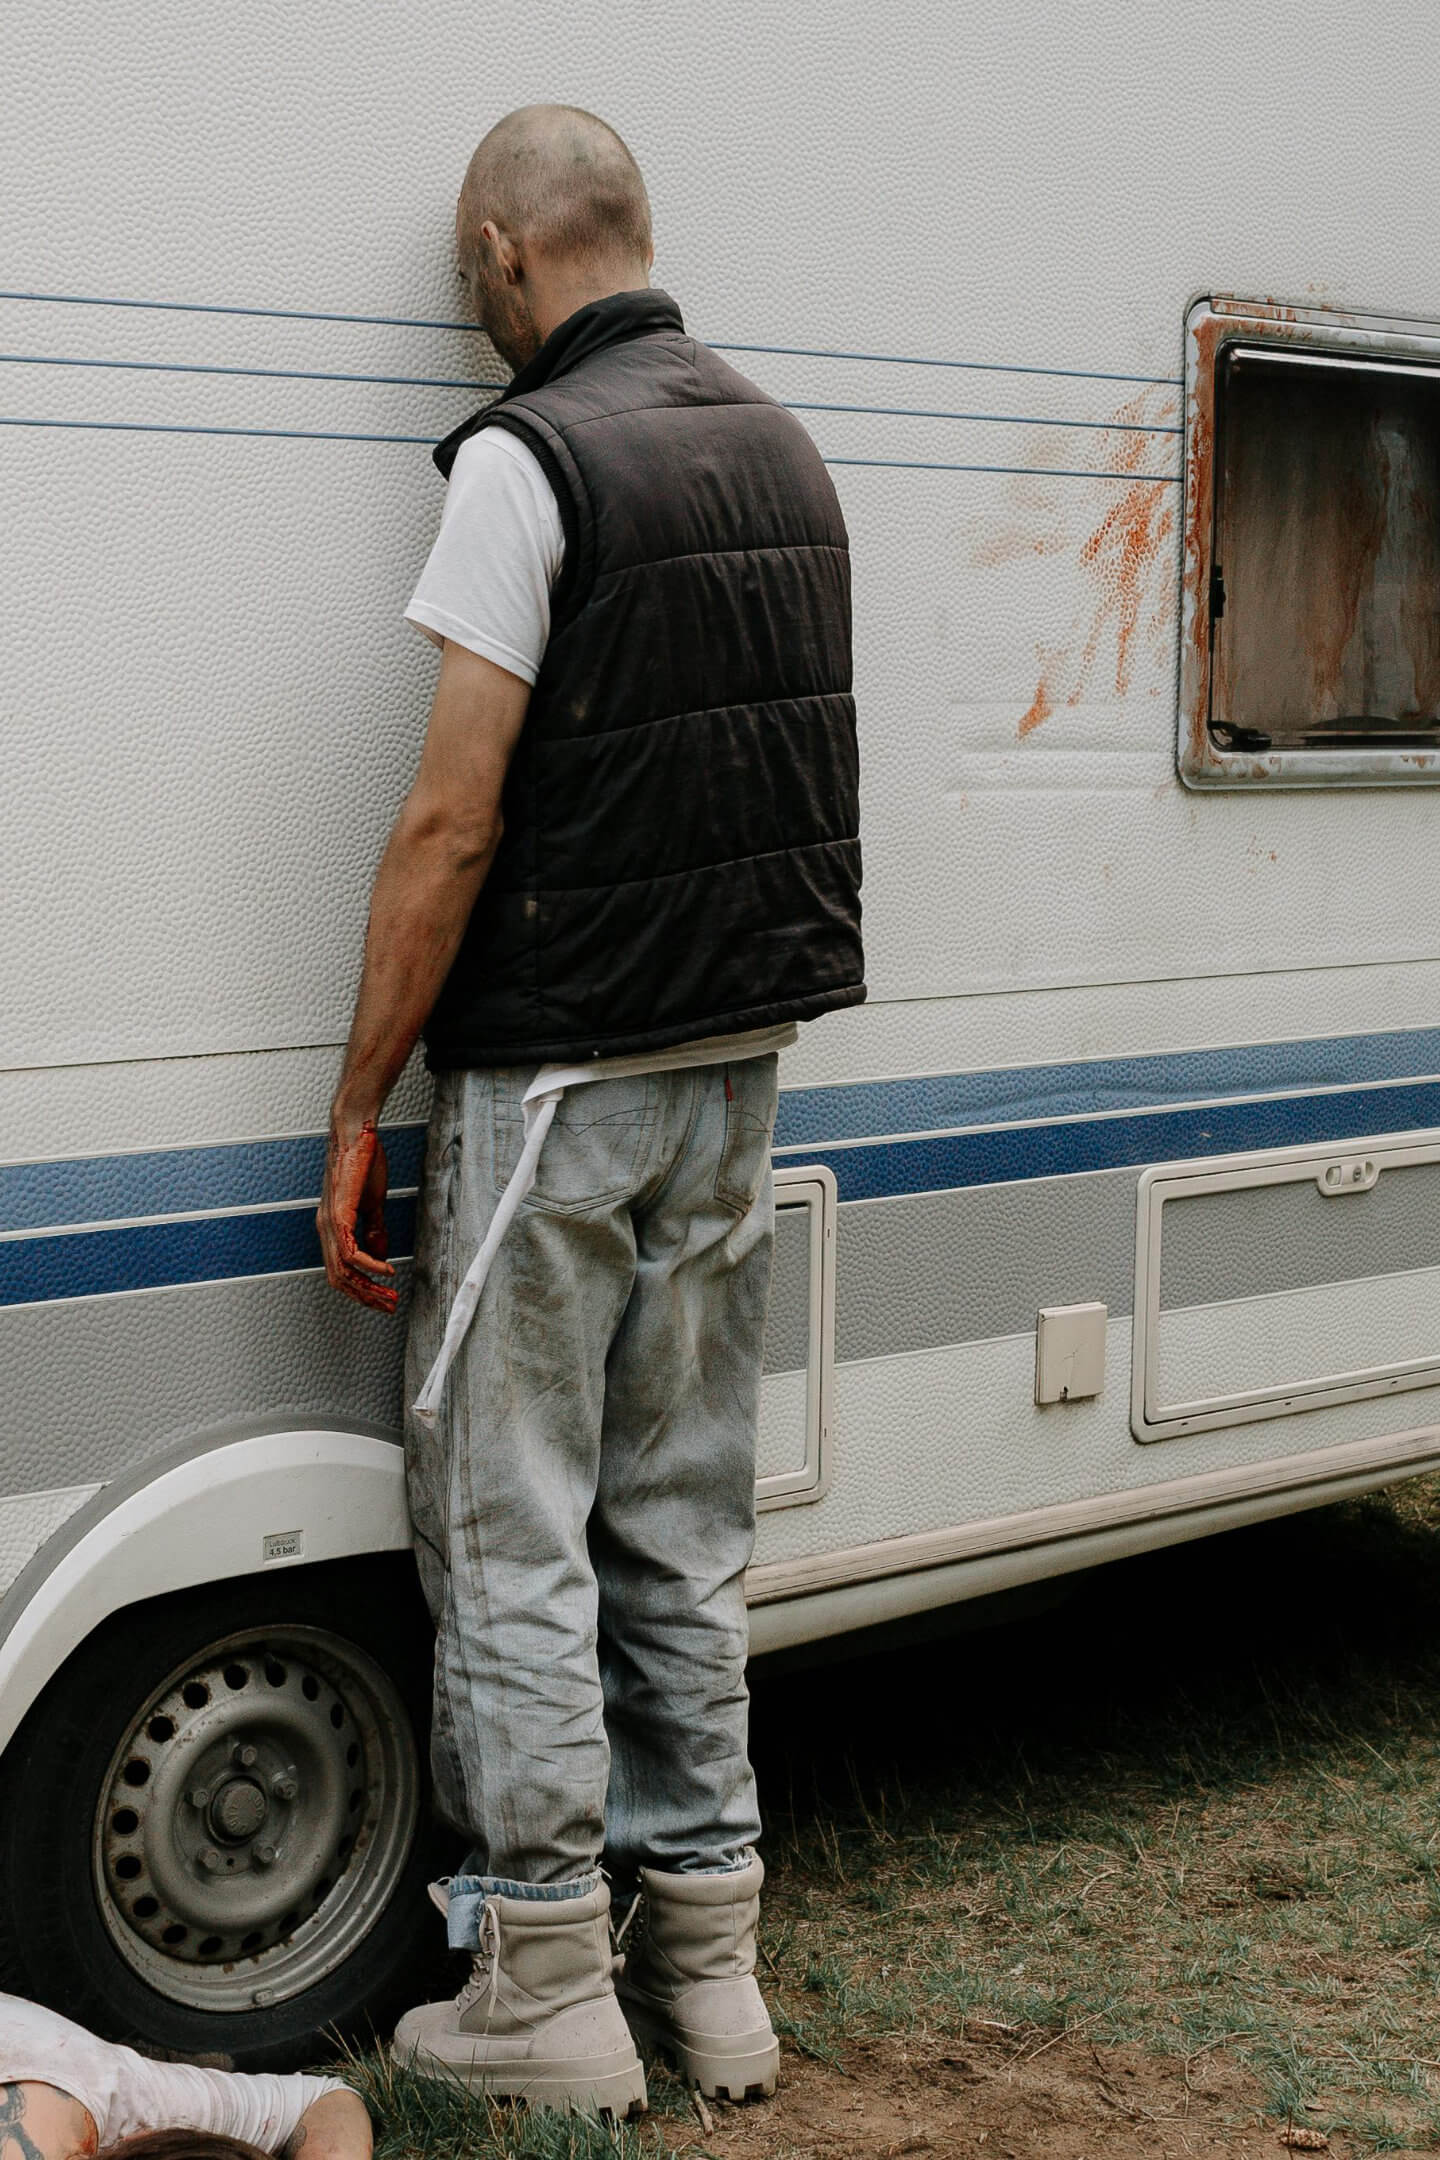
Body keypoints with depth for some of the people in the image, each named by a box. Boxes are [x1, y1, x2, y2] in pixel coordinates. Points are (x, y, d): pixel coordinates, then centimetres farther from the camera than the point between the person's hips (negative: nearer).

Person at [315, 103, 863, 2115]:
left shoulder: (529, 459, -14)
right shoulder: (785, 451, 11)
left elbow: (453, 826, -17)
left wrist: (359, 1111, -10)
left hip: (553, 1075, -8)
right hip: (734, 1065, 8)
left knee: (507, 1532, 2)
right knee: (682, 1521, 14)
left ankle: (547, 1991, 9)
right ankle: (710, 1963, 21)